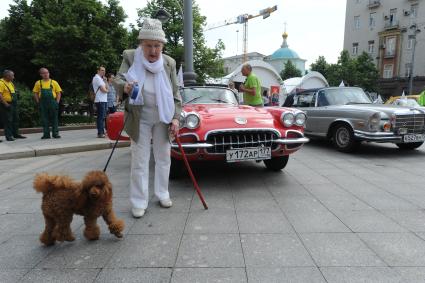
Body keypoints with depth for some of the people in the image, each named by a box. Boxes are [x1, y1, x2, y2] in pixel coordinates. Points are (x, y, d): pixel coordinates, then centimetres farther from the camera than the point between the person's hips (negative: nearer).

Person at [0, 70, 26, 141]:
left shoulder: (10, 82, 15)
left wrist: (15, 102, 15)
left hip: (13, 104, 9)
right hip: (7, 105, -9)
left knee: (16, 119, 13)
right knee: (8, 121, -4)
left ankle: (15, 134, 23)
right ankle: (8, 136, 2)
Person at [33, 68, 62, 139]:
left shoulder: (54, 82, 6)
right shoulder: (38, 83, 8)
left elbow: (59, 92, 6)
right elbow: (35, 93, 11)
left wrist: (57, 102, -2)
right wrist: (38, 102, 2)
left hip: (53, 103, -1)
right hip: (43, 103, 1)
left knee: (54, 119, 1)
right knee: (44, 119, 4)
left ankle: (55, 133, 8)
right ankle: (46, 134, 11)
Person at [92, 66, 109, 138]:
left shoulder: (101, 79, 23)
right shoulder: (97, 78, -7)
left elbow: (107, 88, 16)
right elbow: (103, 90, -15)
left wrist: (105, 81, 6)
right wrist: (107, 90, 6)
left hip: (104, 100, 10)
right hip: (100, 100, -10)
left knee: (103, 117, 11)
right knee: (101, 117, -10)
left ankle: (102, 132, 17)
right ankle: (100, 133, -10)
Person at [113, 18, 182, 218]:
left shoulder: (169, 63, -1)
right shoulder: (129, 57, -5)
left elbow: (175, 93, 0)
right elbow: (118, 79, -16)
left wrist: (175, 118, -10)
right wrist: (125, 86, -40)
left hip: (163, 118, 2)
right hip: (139, 119, -2)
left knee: (163, 157, 11)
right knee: (139, 161, 2)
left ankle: (162, 194, 28)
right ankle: (139, 202, 13)